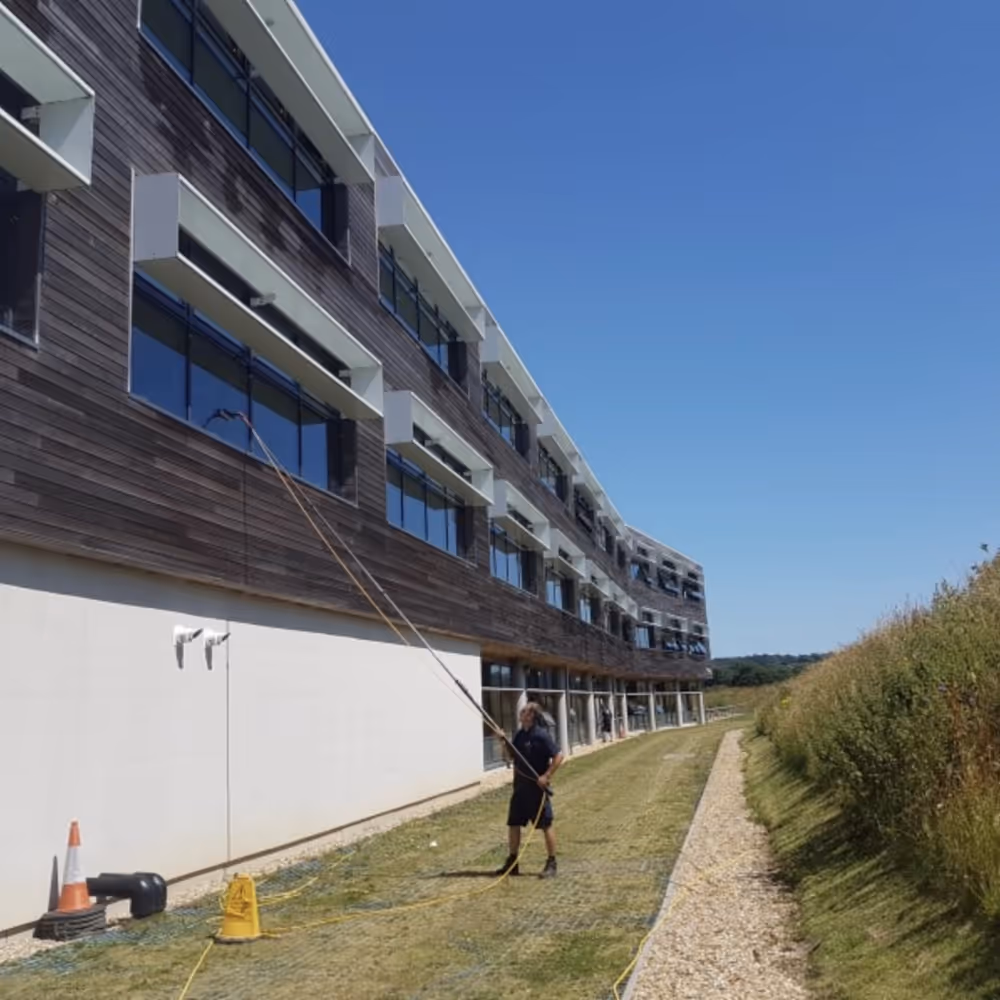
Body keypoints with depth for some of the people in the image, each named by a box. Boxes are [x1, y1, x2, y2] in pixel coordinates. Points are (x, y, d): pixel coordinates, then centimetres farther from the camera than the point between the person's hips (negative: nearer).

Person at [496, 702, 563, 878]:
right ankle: (512, 862, 22)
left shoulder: (541, 735, -15)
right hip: (520, 785, 8)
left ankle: (551, 863, 10)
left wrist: (546, 776, -20)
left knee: (546, 825, 1)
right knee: (513, 824, 11)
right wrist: (504, 743, 1)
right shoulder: (519, 734, 8)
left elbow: (558, 755, -17)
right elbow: (511, 755, 18)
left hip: (536, 786, -8)